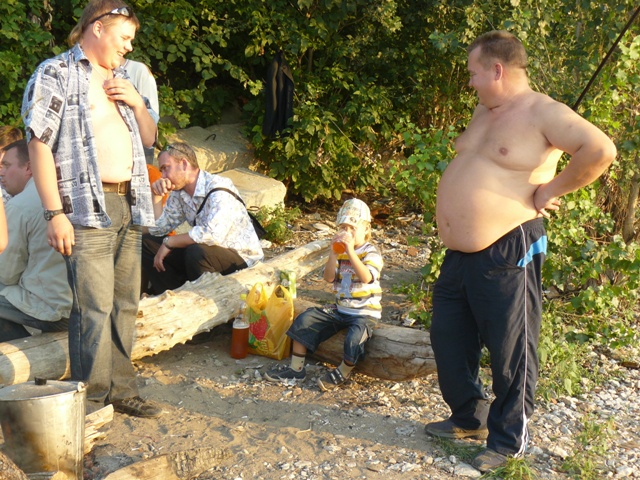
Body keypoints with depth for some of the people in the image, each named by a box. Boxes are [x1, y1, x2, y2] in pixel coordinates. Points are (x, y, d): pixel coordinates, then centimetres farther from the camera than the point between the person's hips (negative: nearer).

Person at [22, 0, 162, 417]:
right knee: (95, 308, -9)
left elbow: (148, 139, 26)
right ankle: (92, 401, 1)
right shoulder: (56, 74, -1)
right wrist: (55, 213, -17)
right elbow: (40, 144, -9)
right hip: (87, 209, -7)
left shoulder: (119, 80, 21)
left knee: (125, 305, 9)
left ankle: (122, 390, 19)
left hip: (128, 207, 7)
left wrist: (137, 103, 6)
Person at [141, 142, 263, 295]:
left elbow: (214, 234, -36)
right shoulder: (178, 193, 4)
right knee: (147, 243, 1)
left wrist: (169, 242, -24)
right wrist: (157, 195, -5)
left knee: (197, 251, -37)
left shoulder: (219, 189, -21)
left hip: (242, 257, -8)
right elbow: (157, 229, 9)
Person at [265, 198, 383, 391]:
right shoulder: (340, 251, 6)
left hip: (365, 312, -6)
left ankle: (343, 372, -3)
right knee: (305, 319, -4)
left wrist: (350, 251, -34)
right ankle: (296, 367, 5)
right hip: (339, 308, 6)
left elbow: (366, 277, -30)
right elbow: (329, 278, -5)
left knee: (355, 337, -33)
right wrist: (333, 254, -19)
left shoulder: (371, 253, -10)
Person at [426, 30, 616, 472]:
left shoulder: (542, 113, -13)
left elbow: (602, 150, -24)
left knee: (510, 351, 4)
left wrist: (551, 191, -16)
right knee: (448, 338, 17)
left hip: (507, 253, -9)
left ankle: (507, 441, 20)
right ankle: (468, 418, 36)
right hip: (460, 254, 9)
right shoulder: (485, 111, 13)